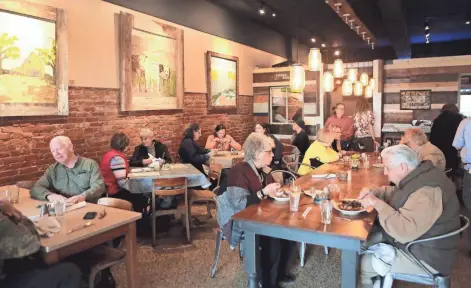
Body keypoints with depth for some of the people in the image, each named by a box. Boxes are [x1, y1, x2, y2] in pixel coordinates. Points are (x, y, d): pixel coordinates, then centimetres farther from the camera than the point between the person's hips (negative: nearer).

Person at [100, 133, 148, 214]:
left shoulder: (109, 154, 7)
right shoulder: (117, 158, -23)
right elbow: (122, 182, -26)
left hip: (109, 190, 10)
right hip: (115, 193, -10)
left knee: (140, 195, 16)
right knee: (141, 199, -1)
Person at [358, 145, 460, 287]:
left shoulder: (427, 192, -32)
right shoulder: (417, 177, 0)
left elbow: (404, 232, -40)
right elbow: (394, 193, 19)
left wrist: (378, 204, -31)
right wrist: (373, 192, 0)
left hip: (425, 257, -9)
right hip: (413, 240, 10)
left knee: (366, 262, -9)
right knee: (366, 238, 8)